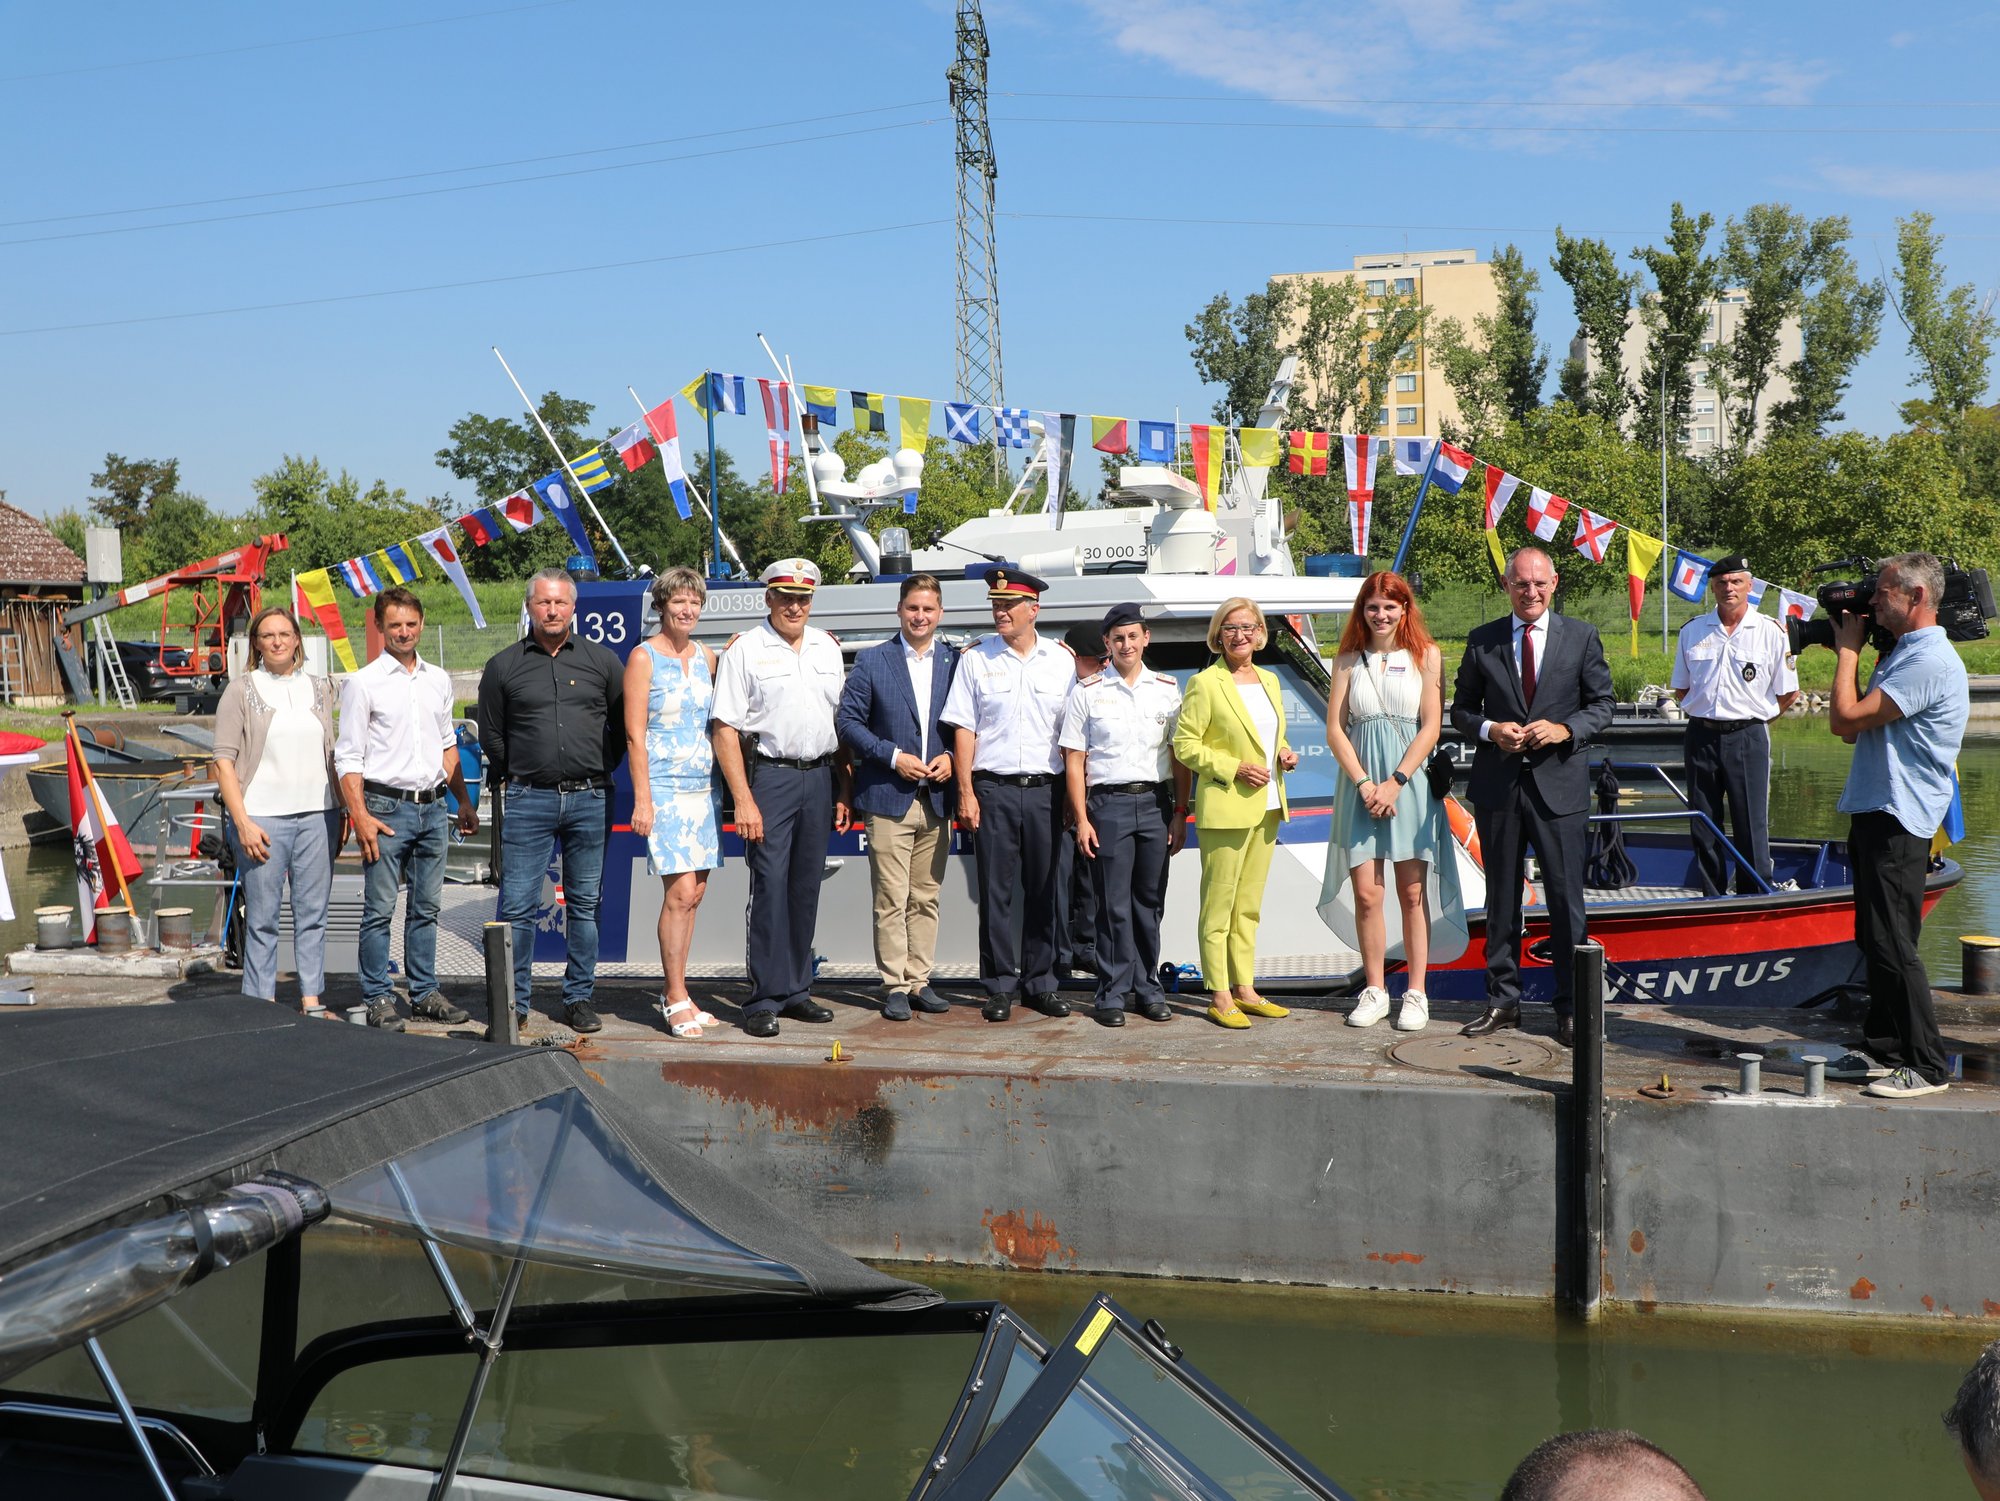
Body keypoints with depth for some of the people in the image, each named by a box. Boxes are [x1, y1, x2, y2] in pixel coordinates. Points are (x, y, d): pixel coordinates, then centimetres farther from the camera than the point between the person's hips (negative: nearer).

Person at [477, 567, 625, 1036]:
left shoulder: (602, 661, 7)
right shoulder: (504, 666, 5)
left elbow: (624, 725, 16)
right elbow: (491, 734, 13)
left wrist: (599, 770, 11)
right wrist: (516, 777, 10)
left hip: (590, 799, 1)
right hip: (527, 800, -1)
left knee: (584, 904, 7)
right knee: (517, 905, -3)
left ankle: (578, 998, 16)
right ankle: (515, 1001, 7)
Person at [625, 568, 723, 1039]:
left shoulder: (707, 657, 12)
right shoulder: (644, 657, -5)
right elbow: (634, 734, -8)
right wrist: (642, 799, -13)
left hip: (704, 787, 6)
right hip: (664, 788, -6)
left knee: (693, 894, 7)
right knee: (680, 893, -11)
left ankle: (673, 993, 16)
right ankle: (676, 999, -4)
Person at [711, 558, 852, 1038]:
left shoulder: (827, 647, 13)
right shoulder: (744, 650, -3)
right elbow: (725, 730, -6)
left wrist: (842, 791, 11)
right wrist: (743, 800, -13)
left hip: (820, 777, 5)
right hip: (770, 776, -5)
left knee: (806, 886, 9)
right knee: (769, 886, -6)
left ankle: (796, 989, 19)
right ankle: (764, 999, 0)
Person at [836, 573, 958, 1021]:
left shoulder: (955, 662, 9)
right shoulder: (871, 661, 2)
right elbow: (847, 719, 0)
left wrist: (951, 757, -6)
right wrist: (892, 757, -10)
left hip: (937, 799, 3)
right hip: (888, 799, -3)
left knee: (927, 897, 8)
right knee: (891, 899, -3)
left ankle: (919, 980, 17)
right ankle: (894, 986, 4)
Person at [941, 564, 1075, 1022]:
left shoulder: (1060, 660, 7)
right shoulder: (976, 658, 4)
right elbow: (963, 728, 2)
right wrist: (966, 791, -5)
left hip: (1045, 790, 1)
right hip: (993, 788, -1)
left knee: (1044, 891, 6)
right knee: (995, 891, 1)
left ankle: (1041, 983, 16)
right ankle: (1000, 987, 10)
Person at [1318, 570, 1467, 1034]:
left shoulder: (1426, 655, 3)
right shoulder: (1348, 659, 7)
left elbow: (1431, 727, -2)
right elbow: (1334, 729, 3)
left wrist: (1395, 782, -10)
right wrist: (1364, 783, -8)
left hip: (1410, 783, -1)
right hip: (1360, 786, 1)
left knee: (1412, 893, 1)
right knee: (1366, 895, -1)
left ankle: (1416, 994, 8)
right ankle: (1374, 991, 11)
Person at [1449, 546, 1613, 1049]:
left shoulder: (1581, 637, 4)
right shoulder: (1482, 640, 6)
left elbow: (1601, 705, 5)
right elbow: (1461, 709, 10)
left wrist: (1564, 729, -14)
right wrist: (1490, 730, -10)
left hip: (1559, 784, -1)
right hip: (1498, 784, 2)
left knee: (1566, 898, -1)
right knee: (1501, 898, 9)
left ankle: (1570, 1008, 8)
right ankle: (1502, 1001, 19)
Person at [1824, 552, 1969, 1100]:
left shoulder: (1929, 661, -17)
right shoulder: (1902, 653, 16)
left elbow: (1845, 719, -21)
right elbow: (1854, 728, 16)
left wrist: (1847, 649, -8)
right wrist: (1847, 651, 10)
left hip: (1897, 822, -10)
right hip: (1877, 814, 10)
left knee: (1892, 944, -9)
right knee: (1875, 941, 15)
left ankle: (1926, 1065, -3)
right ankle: (1882, 1048, 23)